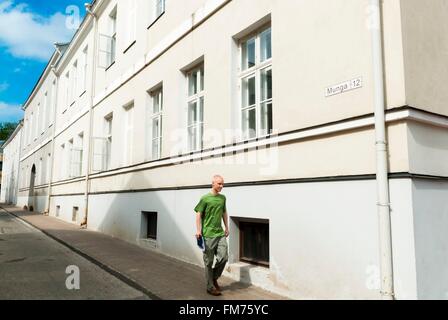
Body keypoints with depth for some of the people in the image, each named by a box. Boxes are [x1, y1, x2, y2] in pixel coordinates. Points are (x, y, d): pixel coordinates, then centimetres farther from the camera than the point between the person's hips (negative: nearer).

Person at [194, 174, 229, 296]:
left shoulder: (223, 198, 10)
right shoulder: (205, 198, -7)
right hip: (208, 234, -5)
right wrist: (198, 230, -10)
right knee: (209, 261, 3)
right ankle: (210, 287, 16)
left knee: (224, 258, 1)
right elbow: (198, 214, -5)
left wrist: (227, 228, 19)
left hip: (220, 233, 5)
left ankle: (214, 278, 26)